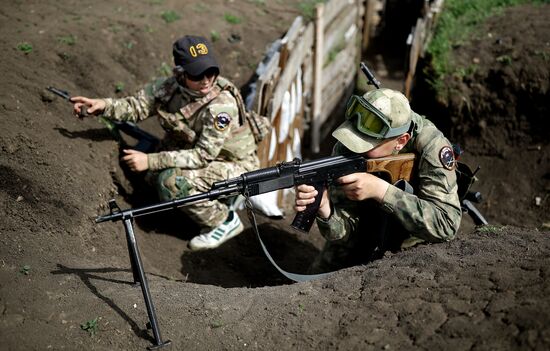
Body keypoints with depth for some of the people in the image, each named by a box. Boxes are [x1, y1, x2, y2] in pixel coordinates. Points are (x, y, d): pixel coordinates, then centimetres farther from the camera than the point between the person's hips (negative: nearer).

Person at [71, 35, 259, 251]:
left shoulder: (222, 105, -30)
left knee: (172, 182, -26)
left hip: (236, 165, -7)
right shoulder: (170, 87, -11)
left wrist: (150, 160, -31)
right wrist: (104, 105, -26)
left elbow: (203, 155, -29)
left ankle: (225, 221, -7)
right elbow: (136, 106, -6)